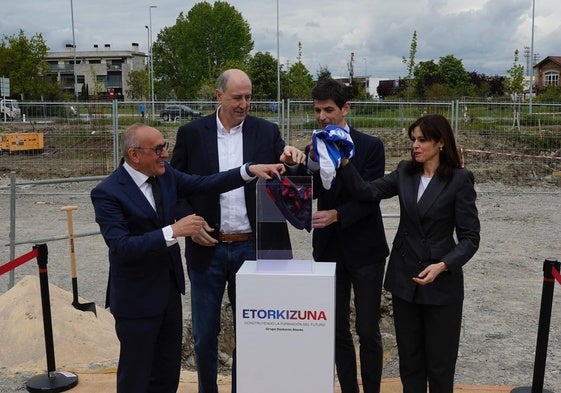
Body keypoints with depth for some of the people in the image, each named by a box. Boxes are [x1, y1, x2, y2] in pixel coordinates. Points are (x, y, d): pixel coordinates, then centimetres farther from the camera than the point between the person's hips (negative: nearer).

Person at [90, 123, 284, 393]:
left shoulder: (164, 174, 0)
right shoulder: (107, 193, -20)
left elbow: (205, 184, 0)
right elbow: (120, 247, -27)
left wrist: (250, 170, -11)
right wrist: (173, 231, -32)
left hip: (169, 289, 7)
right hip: (137, 297, -7)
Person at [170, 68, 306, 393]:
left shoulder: (267, 132, 1)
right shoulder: (191, 133, 0)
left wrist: (294, 162, -20)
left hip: (252, 247, 1)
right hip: (207, 248, 0)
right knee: (205, 333, 11)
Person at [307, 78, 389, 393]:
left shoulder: (370, 146, -6)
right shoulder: (312, 149, 4)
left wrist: (336, 214, -29)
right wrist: (311, 163, -22)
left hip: (364, 249, -3)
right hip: (328, 249, 3)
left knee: (368, 329, 3)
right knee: (338, 329, 11)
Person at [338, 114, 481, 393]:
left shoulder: (459, 180, -9)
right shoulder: (405, 173, 4)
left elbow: (470, 237, -10)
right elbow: (368, 192, -10)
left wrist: (442, 265, -25)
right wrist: (344, 163, -24)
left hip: (441, 283, -4)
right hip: (404, 279, 4)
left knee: (439, 363, 8)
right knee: (409, 360, 15)